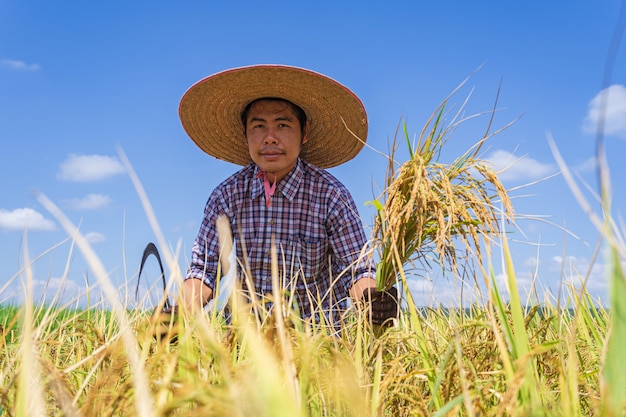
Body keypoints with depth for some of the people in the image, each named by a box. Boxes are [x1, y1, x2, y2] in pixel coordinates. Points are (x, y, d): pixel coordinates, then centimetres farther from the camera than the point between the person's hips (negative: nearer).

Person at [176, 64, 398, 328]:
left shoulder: (331, 196, -9)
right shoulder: (226, 196, -3)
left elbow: (357, 270, -8)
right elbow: (203, 269, -2)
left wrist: (371, 301, -29)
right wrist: (180, 314, -21)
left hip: (317, 328, -1)